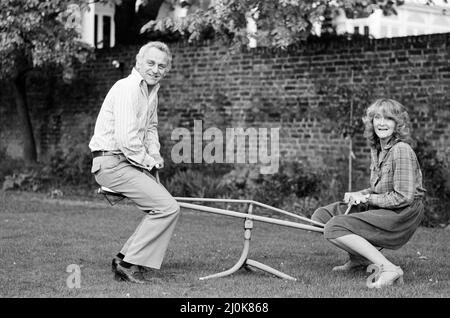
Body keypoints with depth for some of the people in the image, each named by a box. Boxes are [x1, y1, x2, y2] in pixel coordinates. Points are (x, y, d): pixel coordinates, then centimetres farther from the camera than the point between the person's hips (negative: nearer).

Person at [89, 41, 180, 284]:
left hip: (130, 162, 10)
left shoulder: (151, 90, 13)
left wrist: (154, 153, 10)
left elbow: (151, 127, 28)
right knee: (168, 208, -15)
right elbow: (126, 140, -25)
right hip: (112, 163, -10)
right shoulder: (127, 88, -18)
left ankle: (126, 258, 13)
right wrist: (148, 161, -10)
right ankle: (129, 263, -9)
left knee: (163, 207, 9)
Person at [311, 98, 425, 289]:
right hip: (381, 210, 9)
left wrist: (367, 198, -12)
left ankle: (389, 269, -23)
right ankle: (359, 258, 15)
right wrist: (358, 195, 0)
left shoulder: (401, 151, -17)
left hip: (401, 216, -9)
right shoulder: (376, 149, 11)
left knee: (333, 228, -22)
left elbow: (403, 198, -20)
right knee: (321, 215, 7)